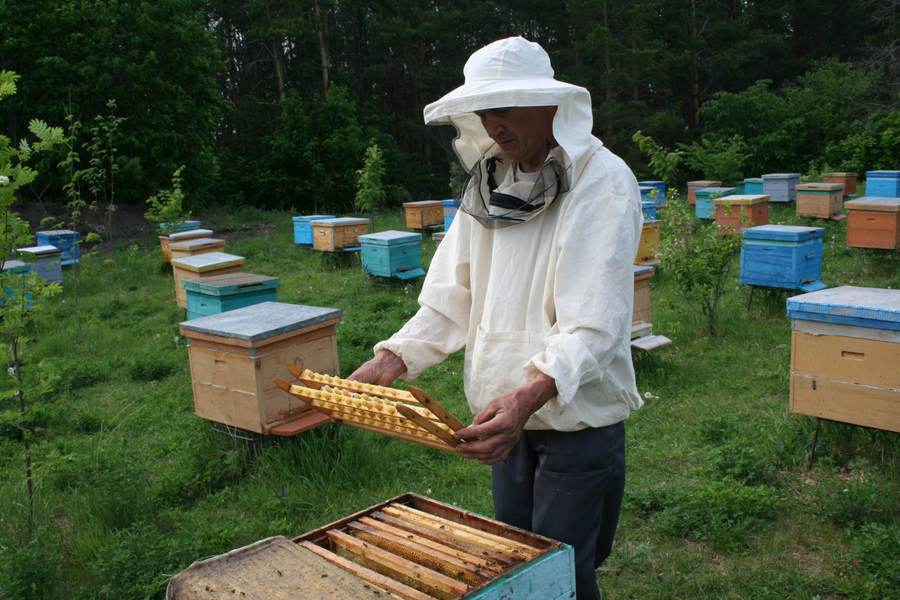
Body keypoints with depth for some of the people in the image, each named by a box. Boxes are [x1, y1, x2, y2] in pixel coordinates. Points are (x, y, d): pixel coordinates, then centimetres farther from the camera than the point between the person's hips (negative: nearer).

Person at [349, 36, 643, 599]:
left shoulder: (602, 181, -16)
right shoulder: (489, 184, 6)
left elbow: (594, 322, -26)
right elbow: (452, 297, 7)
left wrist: (530, 394, -41)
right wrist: (392, 360, -6)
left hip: (579, 413, -7)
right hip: (511, 412, 7)